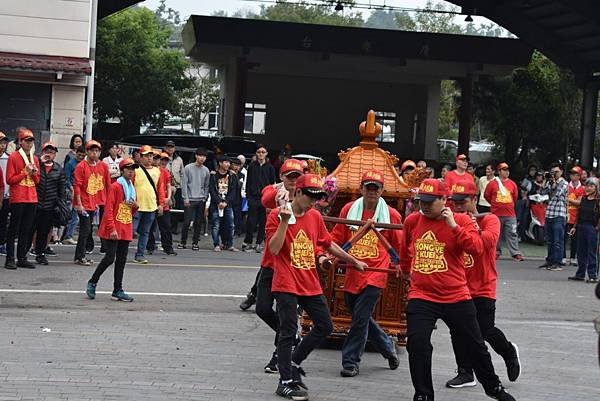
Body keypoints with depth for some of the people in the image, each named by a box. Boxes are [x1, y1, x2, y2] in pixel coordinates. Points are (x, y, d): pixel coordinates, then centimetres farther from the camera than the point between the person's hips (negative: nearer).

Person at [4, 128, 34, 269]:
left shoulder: (35, 158, 13)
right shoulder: (13, 157, -4)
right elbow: (9, 180, -7)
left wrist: (34, 173, -3)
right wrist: (25, 172, -13)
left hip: (32, 199, 6)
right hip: (17, 198, -6)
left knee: (27, 230, 7)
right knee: (14, 230, -2)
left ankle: (22, 258, 13)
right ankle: (10, 259, 1)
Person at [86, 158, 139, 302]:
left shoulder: (132, 188, 15)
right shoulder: (115, 186, -9)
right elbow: (108, 209, -14)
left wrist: (135, 206, 1)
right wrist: (112, 229, -21)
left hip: (125, 230, 7)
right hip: (113, 231, -7)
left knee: (121, 260, 7)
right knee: (110, 258, -10)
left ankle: (118, 290, 11)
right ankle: (92, 283, 7)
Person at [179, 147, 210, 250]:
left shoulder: (206, 170, 9)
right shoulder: (188, 168, -1)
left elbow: (206, 186, 12)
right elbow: (184, 184, -2)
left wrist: (205, 198, 2)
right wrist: (186, 198, -8)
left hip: (201, 200, 3)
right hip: (190, 199, -3)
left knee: (199, 222, 3)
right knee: (187, 221, -5)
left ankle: (195, 242, 10)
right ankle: (183, 242, 5)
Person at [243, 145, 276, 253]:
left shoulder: (270, 167, 7)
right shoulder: (252, 166, 7)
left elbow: (272, 183, 7)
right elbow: (248, 182, 6)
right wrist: (248, 196, -2)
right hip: (253, 198, -1)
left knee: (263, 222, 3)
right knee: (251, 221, -5)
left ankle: (259, 244, 9)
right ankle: (247, 243, 2)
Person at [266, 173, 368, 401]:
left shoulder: (315, 216, 8)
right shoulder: (277, 215, -9)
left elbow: (329, 244, 21)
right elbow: (274, 248, -18)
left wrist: (353, 261, 27)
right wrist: (285, 220, -25)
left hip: (311, 284, 7)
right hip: (286, 284, -7)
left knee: (325, 327, 10)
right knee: (288, 332, -3)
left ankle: (294, 362, 26)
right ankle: (286, 382, 6)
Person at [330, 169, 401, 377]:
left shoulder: (391, 215, 0)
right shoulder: (349, 209, 5)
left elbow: (399, 245, 8)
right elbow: (337, 237, 8)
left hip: (375, 275, -4)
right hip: (352, 273, 4)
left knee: (360, 318, -10)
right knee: (361, 318, 13)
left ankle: (350, 361, -1)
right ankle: (388, 348, 33)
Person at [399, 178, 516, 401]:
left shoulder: (462, 221, -6)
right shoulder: (412, 221, 4)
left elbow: (477, 248, -22)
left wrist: (453, 226, -24)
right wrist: (407, 270, 35)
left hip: (456, 296, -1)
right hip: (421, 296, 1)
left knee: (475, 345, 11)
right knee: (417, 343, -15)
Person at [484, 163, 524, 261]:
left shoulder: (512, 184, 5)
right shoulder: (492, 184, -3)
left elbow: (515, 196, 19)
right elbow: (486, 195, 8)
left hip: (510, 214, 1)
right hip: (496, 214, -1)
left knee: (512, 234, -2)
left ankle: (516, 253, -4)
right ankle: (496, 252, 19)